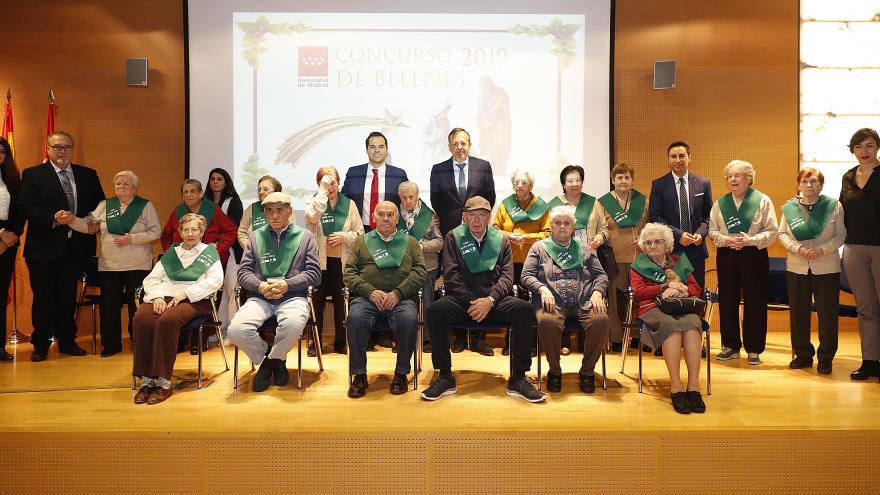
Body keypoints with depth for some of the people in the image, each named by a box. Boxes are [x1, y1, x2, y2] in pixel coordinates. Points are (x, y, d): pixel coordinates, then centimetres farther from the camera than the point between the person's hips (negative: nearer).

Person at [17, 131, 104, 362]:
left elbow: (100, 205, 15)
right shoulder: (32, 175, 0)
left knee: (68, 297, 11)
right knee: (43, 297, 5)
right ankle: (40, 345, 17)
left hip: (75, 246, 3)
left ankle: (67, 341, 23)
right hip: (43, 247, -3)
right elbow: (25, 206, -9)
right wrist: (53, 219, -21)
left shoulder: (88, 175, 10)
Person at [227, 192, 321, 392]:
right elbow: (243, 272, 11)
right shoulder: (256, 237, 16)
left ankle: (273, 359, -3)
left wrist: (287, 284, -12)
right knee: (236, 330, -27)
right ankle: (266, 356, 5)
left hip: (293, 297, -2)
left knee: (293, 324, -37)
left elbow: (314, 273, 3)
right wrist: (260, 286, -10)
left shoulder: (305, 237, 10)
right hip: (260, 297, 2)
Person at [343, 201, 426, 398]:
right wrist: (370, 291, -8)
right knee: (355, 318, -32)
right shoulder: (361, 241, 21)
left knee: (409, 319, -32)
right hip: (367, 296, 1)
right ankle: (359, 375, -15)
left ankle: (401, 373, -12)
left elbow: (419, 271, 7)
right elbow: (349, 272, 11)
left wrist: (397, 293, -9)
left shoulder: (410, 242, 20)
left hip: (401, 298, 0)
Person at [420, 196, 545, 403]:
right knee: (435, 310, -31)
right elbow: (451, 275, 1)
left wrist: (490, 300, -13)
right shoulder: (454, 237, 10)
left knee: (525, 309, -28)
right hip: (462, 299, -1)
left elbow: (507, 276, 5)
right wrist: (471, 302, -11)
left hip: (495, 298, 1)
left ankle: (517, 379, -18)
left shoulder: (501, 240, 14)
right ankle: (445, 377, -18)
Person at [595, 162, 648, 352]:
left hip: (639, 258, 2)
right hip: (615, 259, -1)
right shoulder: (603, 202, 9)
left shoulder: (643, 201, 15)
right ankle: (617, 340, 8)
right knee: (616, 299, 0)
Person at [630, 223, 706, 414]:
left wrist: (679, 290, -5)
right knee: (671, 325, -37)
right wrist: (666, 286, -3)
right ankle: (676, 386, -40)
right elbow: (639, 292, 3)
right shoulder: (638, 265, 19)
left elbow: (696, 289, 16)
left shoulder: (680, 262, 27)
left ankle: (693, 385, -38)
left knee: (692, 323, -35)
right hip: (652, 308, -2)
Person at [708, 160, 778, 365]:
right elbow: (712, 231, 8)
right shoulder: (720, 203, 8)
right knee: (727, 301, 5)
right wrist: (725, 239, -11)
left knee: (755, 302, 1)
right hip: (726, 255, 3)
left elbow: (772, 231, -3)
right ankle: (730, 346, 18)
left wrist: (751, 240, -17)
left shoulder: (763, 200, 0)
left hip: (754, 255, -2)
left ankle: (754, 349, 13)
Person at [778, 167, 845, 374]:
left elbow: (841, 234, -3)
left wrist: (822, 249, -18)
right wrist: (798, 248, -13)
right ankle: (802, 355, 21)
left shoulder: (834, 205, -2)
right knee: (798, 313, 7)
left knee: (827, 314, 3)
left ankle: (826, 359, 16)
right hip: (797, 268, 2)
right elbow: (782, 234, 5)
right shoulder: (789, 207, 4)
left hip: (827, 268, -2)